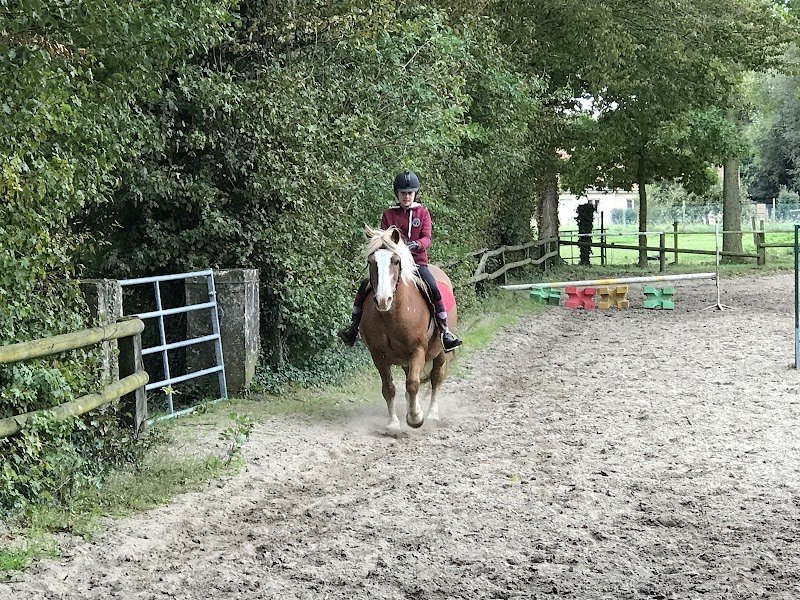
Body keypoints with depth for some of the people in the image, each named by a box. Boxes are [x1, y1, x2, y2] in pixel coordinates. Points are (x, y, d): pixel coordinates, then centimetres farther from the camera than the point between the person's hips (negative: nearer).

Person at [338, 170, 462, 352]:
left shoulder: (422, 212, 5)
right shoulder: (388, 214, 8)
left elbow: (427, 239, -4)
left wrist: (415, 244, -26)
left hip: (418, 261, -1)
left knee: (434, 289, -24)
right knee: (365, 286, -15)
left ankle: (445, 332, -14)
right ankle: (353, 326, -2)